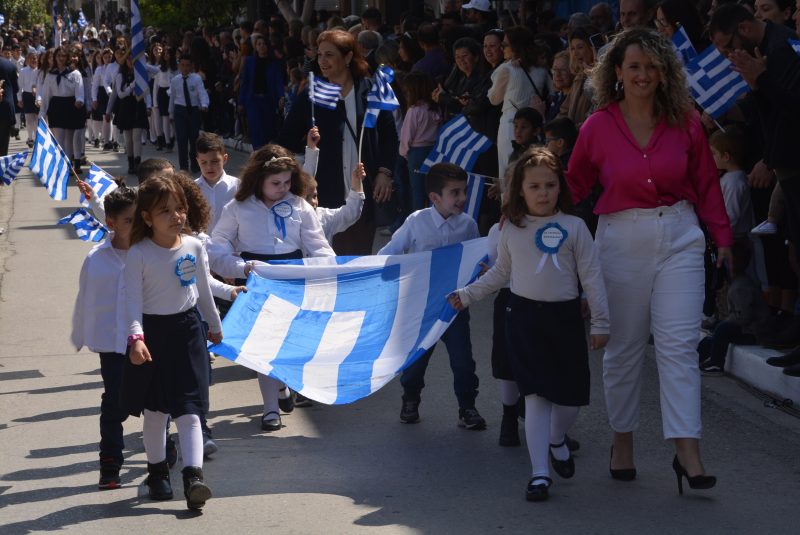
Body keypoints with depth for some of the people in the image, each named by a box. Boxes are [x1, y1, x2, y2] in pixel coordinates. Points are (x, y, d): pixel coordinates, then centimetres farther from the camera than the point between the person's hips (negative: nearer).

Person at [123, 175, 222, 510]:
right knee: (154, 411, 10)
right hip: (152, 332, -1)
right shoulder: (139, 254, -11)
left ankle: (193, 476, -14)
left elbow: (203, 290, 14)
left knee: (188, 409, -6)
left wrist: (214, 325, 24)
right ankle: (157, 473, 25)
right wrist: (136, 337, -27)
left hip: (186, 330, 1)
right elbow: (133, 299, -14)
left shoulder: (194, 247, 0)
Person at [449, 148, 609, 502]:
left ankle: (557, 439, 37)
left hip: (565, 316, 0)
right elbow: (500, 273, 20)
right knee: (536, 395, -6)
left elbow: (591, 276, 2)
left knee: (571, 396, 3)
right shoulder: (511, 230, 6)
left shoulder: (574, 227, 0)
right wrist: (466, 295, 21)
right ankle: (540, 473, -1)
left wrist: (600, 322, 1)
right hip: (525, 316, 0)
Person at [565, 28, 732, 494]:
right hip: (622, 240, 0)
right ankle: (623, 443, 22)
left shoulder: (685, 123, 1)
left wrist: (722, 237, 8)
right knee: (624, 346, 8)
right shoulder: (599, 127, -1)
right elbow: (574, 186, 8)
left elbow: (706, 184, 8)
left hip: (679, 238, 0)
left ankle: (687, 452, -6)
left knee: (680, 345, -5)